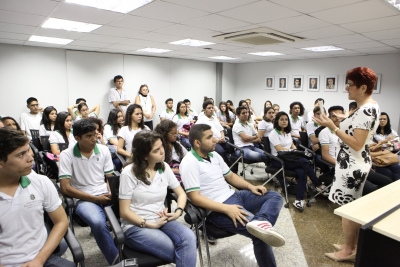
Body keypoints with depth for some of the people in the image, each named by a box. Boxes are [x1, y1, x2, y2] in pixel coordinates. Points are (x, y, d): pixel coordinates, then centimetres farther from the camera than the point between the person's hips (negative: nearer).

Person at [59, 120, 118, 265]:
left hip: (106, 195, 3)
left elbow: (110, 178, 9)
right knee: (98, 223, -35)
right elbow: (65, 188, -8)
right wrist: (94, 198, -14)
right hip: (84, 199, -3)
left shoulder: (104, 150, 4)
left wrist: (111, 193, -14)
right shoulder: (66, 155, -5)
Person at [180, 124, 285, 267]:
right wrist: (226, 209, -28)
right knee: (260, 236, -21)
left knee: (275, 196, -1)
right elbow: (195, 197, -21)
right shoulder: (189, 163, -16)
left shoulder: (214, 155, 10)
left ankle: (260, 222, -30)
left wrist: (250, 186, 2)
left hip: (234, 195, 9)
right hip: (218, 208, -9)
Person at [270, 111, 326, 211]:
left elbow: (292, 145, 21)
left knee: (302, 172, -26)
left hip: (289, 159, 7)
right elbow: (280, 150, -15)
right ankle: (318, 185, -12)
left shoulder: (288, 132, 18)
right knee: (304, 161, -28)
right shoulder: (273, 134, -6)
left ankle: (299, 199, -24)